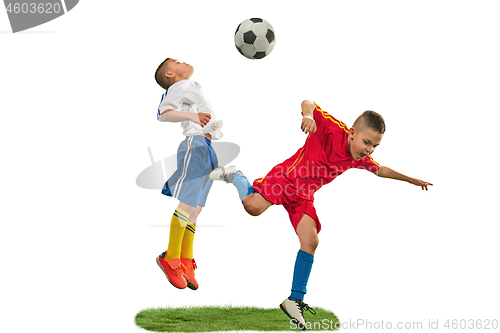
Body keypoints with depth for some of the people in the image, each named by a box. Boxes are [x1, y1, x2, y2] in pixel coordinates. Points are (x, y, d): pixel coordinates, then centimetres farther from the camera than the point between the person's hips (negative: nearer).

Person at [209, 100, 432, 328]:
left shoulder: (361, 160, 0)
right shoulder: (333, 129, -22)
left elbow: (380, 171, 21)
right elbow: (308, 103, -26)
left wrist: (411, 180, 27)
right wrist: (309, 115, -49)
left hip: (304, 197, 6)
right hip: (285, 178, -6)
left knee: (310, 242, -7)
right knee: (253, 207, -29)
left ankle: (295, 300, 1)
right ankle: (235, 176, 6)